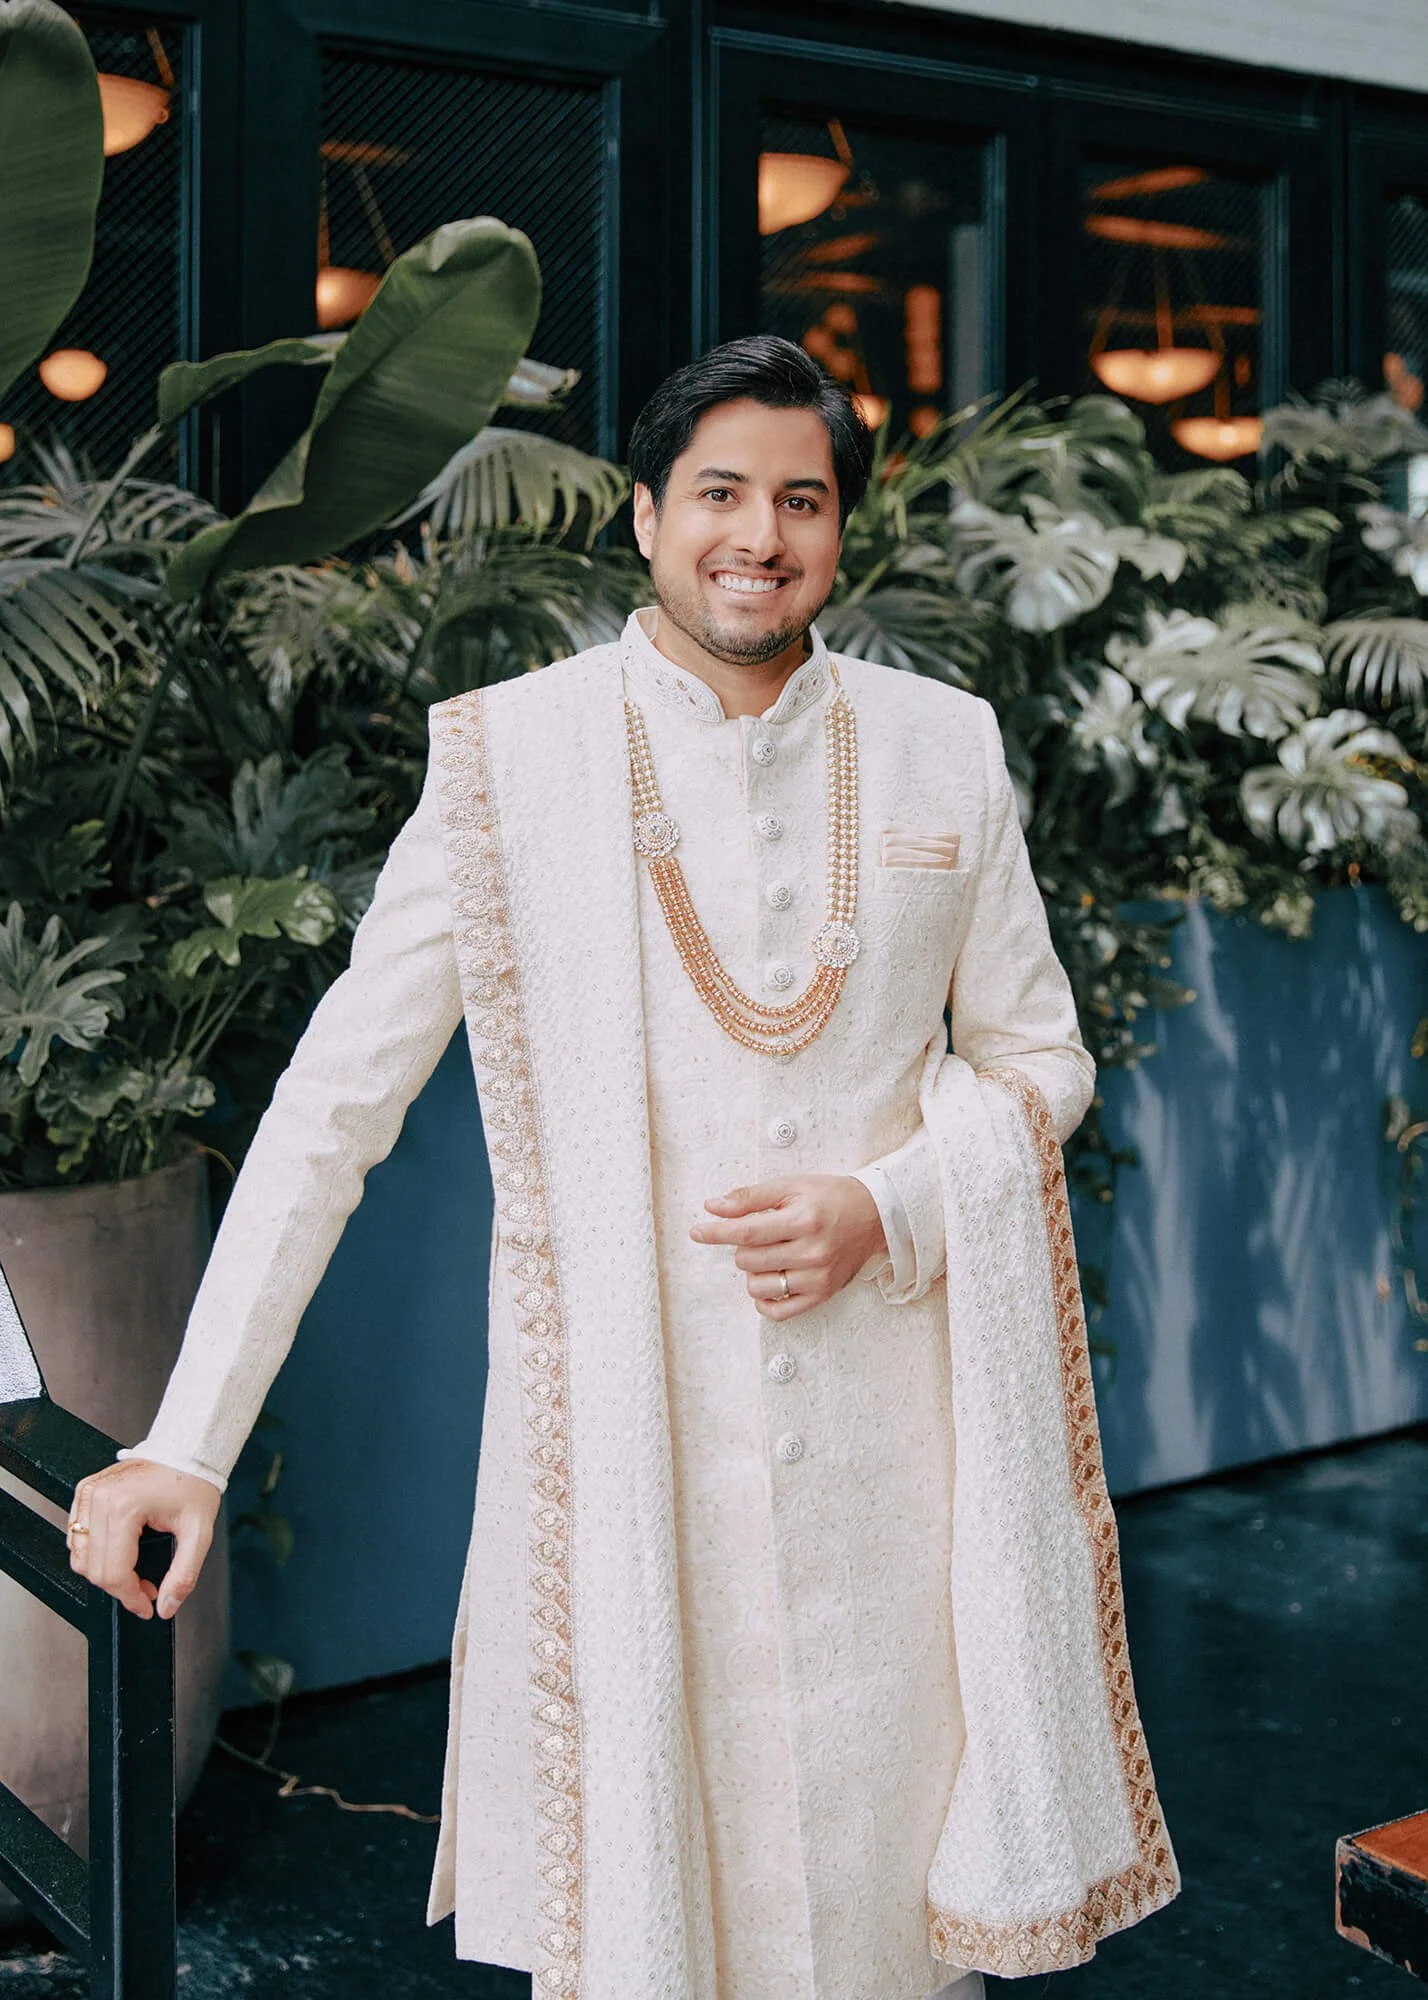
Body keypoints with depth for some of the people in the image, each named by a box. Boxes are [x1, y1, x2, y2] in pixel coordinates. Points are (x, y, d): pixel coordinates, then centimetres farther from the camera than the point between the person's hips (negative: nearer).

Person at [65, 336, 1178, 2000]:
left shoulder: (941, 749, 3)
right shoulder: (510, 755, -5)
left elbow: (1038, 1057, 11)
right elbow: (333, 1102, -4)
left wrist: (888, 1211, -9)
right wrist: (186, 1441, -8)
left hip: (884, 1411, 2)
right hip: (620, 1412, -2)